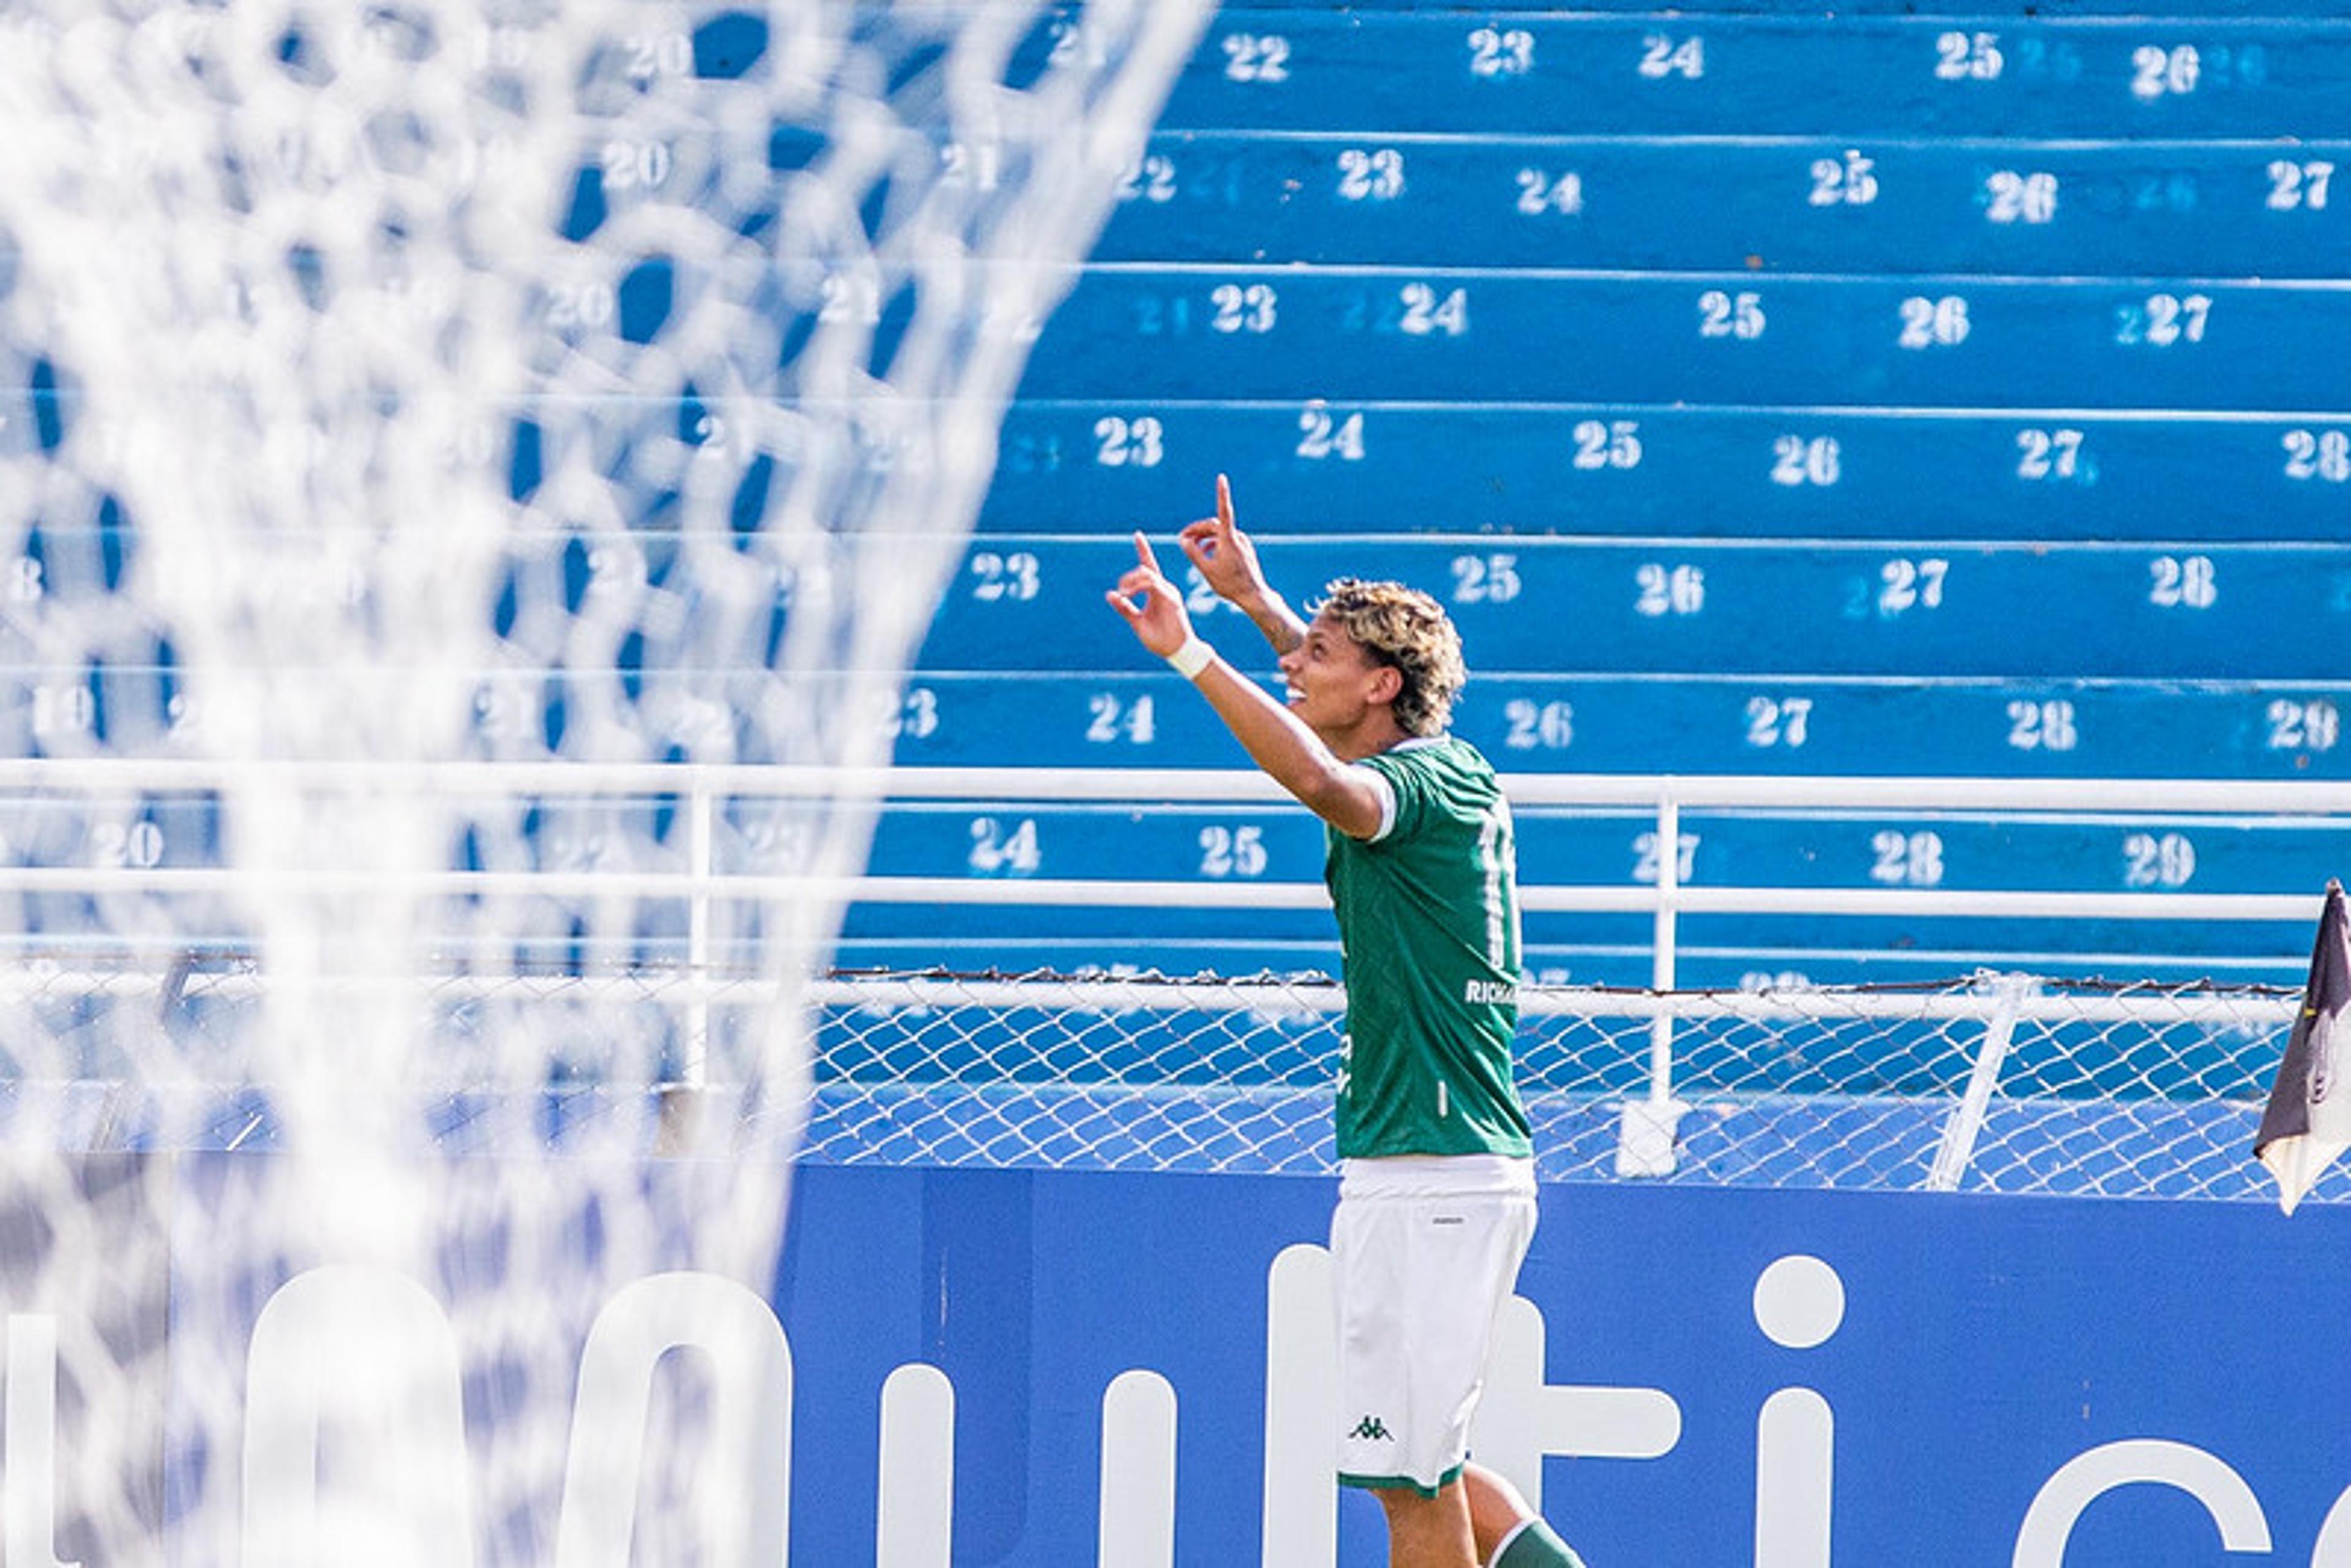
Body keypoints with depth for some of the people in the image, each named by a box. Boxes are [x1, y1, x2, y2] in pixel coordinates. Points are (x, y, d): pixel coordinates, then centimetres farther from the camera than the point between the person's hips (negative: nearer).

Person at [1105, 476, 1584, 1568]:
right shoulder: (1452, 767, 13)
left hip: (1426, 1178, -10)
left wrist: (1190, 654, -37)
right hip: (1468, 1162, 10)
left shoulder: (1421, 784, -15)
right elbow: (1364, 697, 36)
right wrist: (1256, 600, 39)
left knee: (1412, 1475, -5)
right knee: (1418, 1463, 17)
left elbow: (1325, 783, -39)